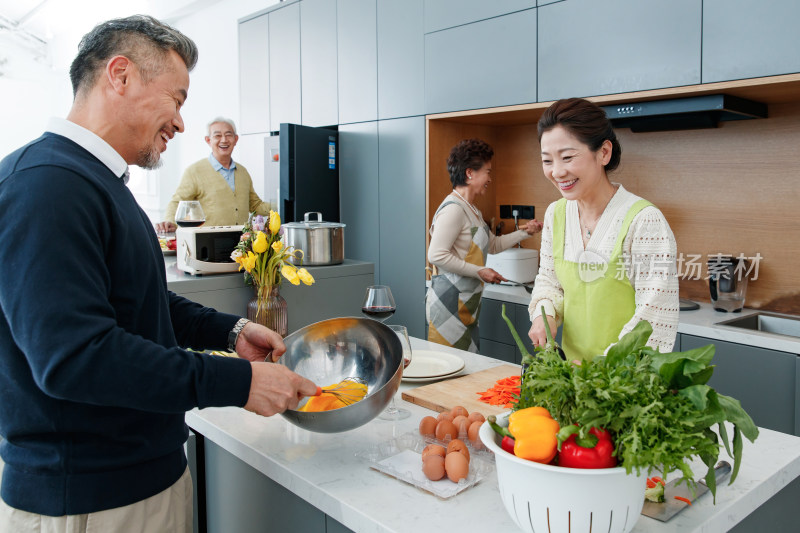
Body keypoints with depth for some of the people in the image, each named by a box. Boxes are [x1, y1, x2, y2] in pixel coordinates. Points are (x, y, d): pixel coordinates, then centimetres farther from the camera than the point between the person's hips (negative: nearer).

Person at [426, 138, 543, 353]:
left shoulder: (472, 210, 16)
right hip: (448, 302, -10)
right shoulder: (453, 209, -15)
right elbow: (436, 255, -23)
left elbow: (493, 244, 29)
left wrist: (524, 232, 19)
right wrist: (479, 272, -18)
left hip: (466, 303, 10)